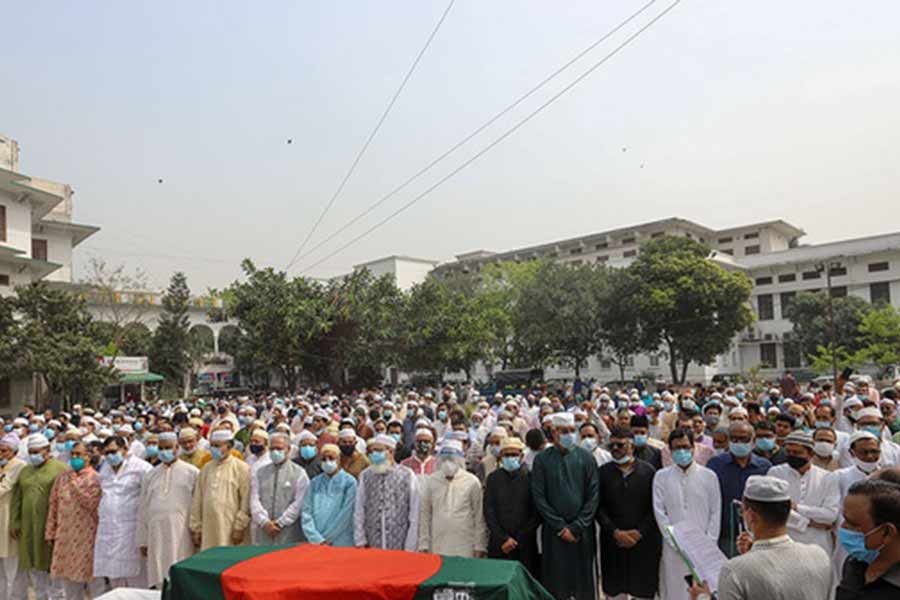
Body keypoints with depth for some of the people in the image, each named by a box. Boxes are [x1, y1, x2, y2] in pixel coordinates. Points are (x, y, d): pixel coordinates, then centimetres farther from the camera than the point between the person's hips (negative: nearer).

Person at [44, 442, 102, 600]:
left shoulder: (95, 478, -7)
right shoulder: (62, 477, 10)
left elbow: (91, 503, -18)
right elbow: (54, 505, 11)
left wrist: (75, 483, -14)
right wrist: (51, 532, 7)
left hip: (86, 536, -5)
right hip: (65, 535, 5)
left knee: (87, 574, 1)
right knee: (67, 573, 13)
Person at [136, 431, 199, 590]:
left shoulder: (191, 472, 0)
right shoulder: (151, 475, 12)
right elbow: (143, 509, 14)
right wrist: (143, 540, 11)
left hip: (181, 534, -4)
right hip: (156, 534, 4)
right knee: (158, 579, 5)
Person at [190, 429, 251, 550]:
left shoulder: (242, 468, -3)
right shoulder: (206, 469, 13)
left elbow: (246, 502, -6)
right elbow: (197, 501, 14)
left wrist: (239, 527, -10)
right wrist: (196, 528, 10)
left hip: (230, 530, -4)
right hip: (208, 531, 4)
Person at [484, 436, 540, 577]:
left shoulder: (530, 477, 1)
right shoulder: (493, 478, 8)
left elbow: (537, 512, -1)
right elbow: (488, 511, 4)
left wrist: (519, 539, -5)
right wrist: (503, 539, -5)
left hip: (525, 545, -1)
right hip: (498, 545, 1)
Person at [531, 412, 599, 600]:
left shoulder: (586, 457, 1)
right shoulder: (542, 459, -1)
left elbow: (593, 495, -2)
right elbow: (539, 497, -3)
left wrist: (577, 527, -8)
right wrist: (560, 527, -8)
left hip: (583, 531, 1)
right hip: (553, 531, 0)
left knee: (584, 581, 6)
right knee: (555, 583, 5)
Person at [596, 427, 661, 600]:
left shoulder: (648, 470, 1)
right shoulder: (603, 472, 4)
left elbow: (655, 507, -1)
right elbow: (599, 507, 1)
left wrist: (639, 532, -9)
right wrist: (615, 532, -9)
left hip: (644, 542, -1)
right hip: (613, 542, 1)